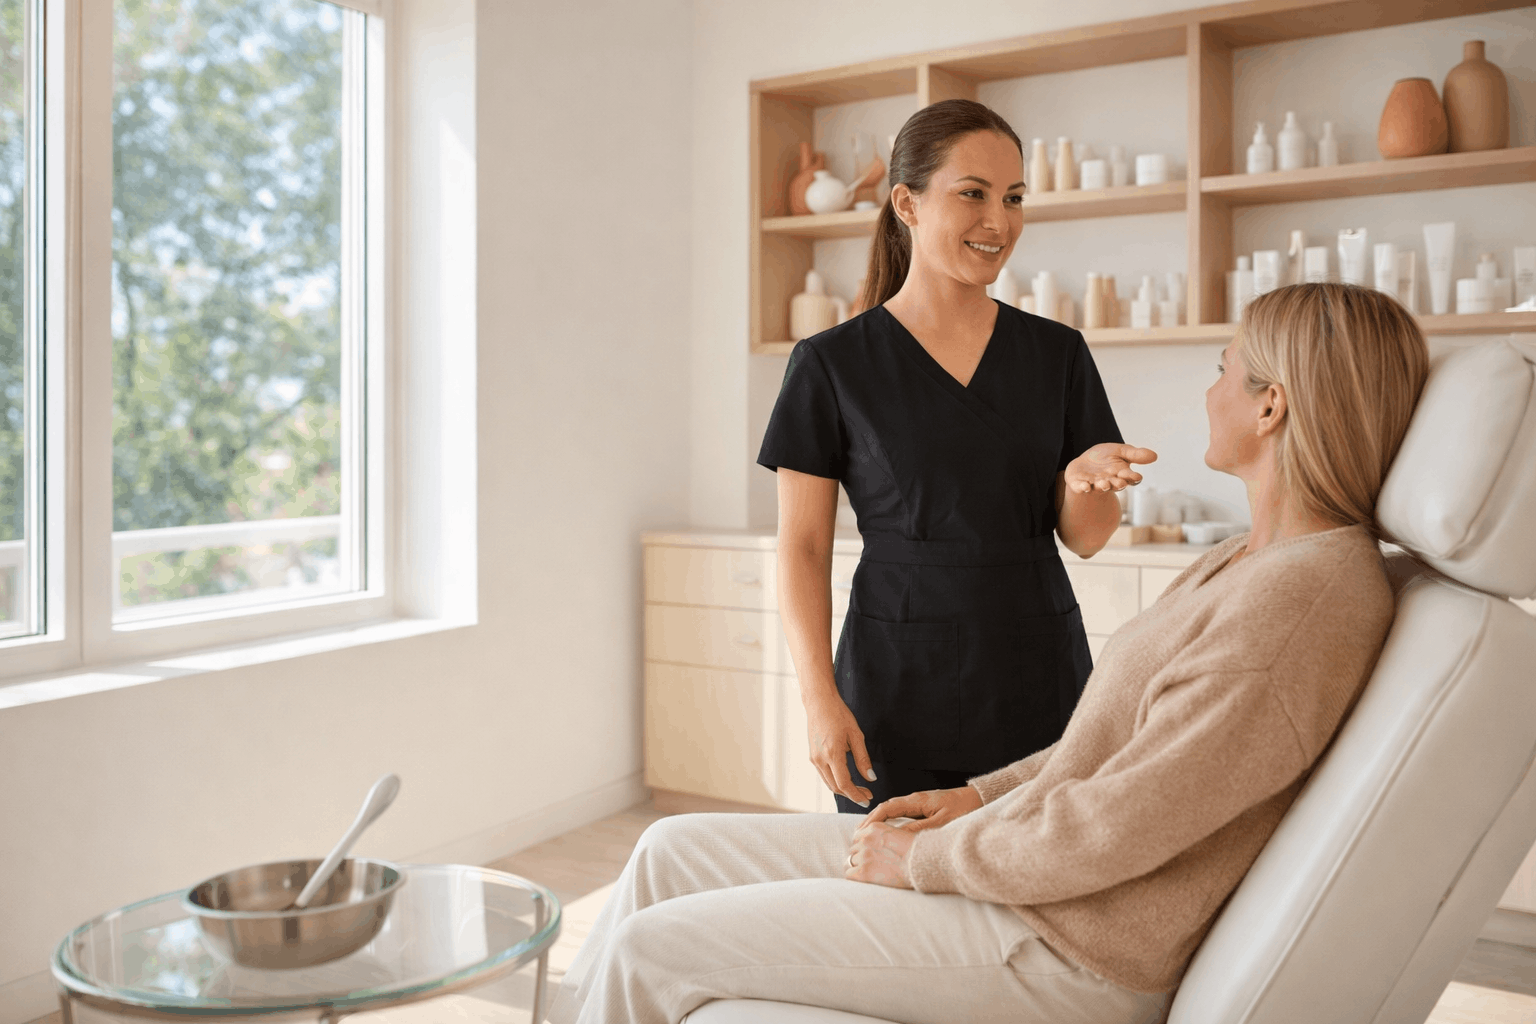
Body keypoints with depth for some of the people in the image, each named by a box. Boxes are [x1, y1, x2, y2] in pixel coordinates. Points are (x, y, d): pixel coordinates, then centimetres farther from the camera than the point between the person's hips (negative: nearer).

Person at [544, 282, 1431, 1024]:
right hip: (1026, 866, 9)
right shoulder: (1247, 560, 9)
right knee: (676, 850, 8)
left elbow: (1112, 830, -23)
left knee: (654, 947, -6)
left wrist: (924, 859, -11)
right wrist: (984, 795, 7)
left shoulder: (1305, 596, -23)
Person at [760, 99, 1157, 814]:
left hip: (1041, 678, 3)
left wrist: (1084, 481, -15)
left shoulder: (1058, 354, 6)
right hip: (899, 688, -2)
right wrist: (820, 699, -12)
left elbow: (1085, 539, 8)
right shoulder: (831, 365, -2)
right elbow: (802, 548, -2)